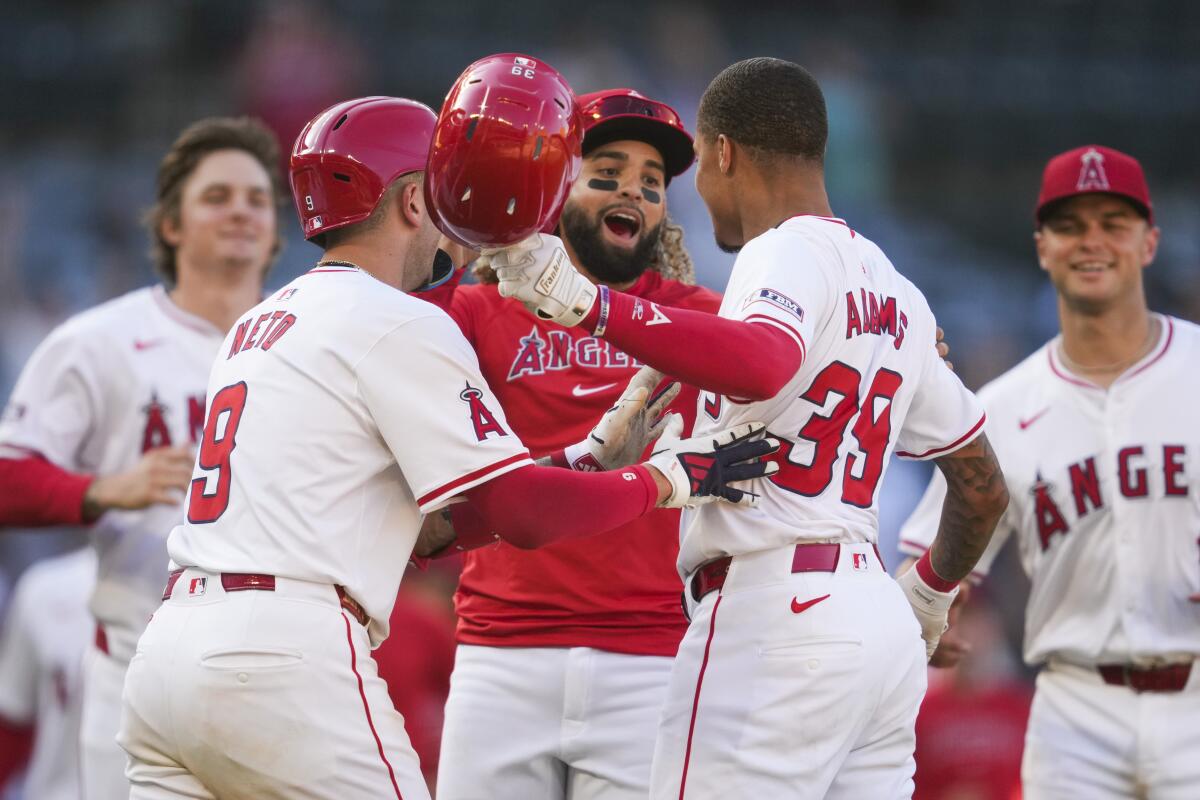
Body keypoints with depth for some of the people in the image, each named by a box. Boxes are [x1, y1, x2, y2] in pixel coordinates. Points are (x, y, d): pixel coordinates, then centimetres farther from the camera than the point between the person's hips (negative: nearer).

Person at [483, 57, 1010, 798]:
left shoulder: (790, 251, -6)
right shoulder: (898, 294, 21)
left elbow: (764, 364, -31)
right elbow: (985, 486, 26)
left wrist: (585, 304, -37)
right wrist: (934, 591, 43)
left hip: (773, 613, -9)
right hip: (881, 622, 9)